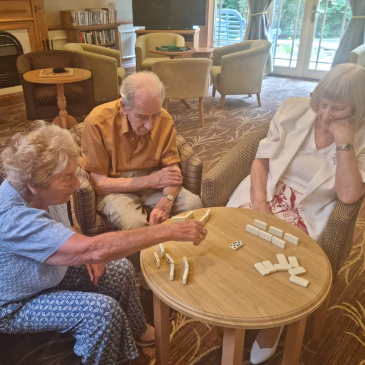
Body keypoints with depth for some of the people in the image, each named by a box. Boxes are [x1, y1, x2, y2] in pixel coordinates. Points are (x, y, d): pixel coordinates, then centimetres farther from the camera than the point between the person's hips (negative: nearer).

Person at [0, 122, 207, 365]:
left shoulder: (42, 193, -14)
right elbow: (93, 249, -46)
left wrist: (86, 252, -11)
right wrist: (169, 232, -43)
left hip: (52, 270, 8)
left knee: (121, 269, 0)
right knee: (103, 310, -25)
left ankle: (136, 331, 25)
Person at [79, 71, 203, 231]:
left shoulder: (164, 120, -9)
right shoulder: (97, 122, -21)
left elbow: (173, 170, -5)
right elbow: (98, 183, -18)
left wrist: (167, 200, -27)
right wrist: (150, 181, -23)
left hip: (152, 181, 4)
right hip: (115, 187, -3)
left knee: (194, 204, -17)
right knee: (133, 223, -33)